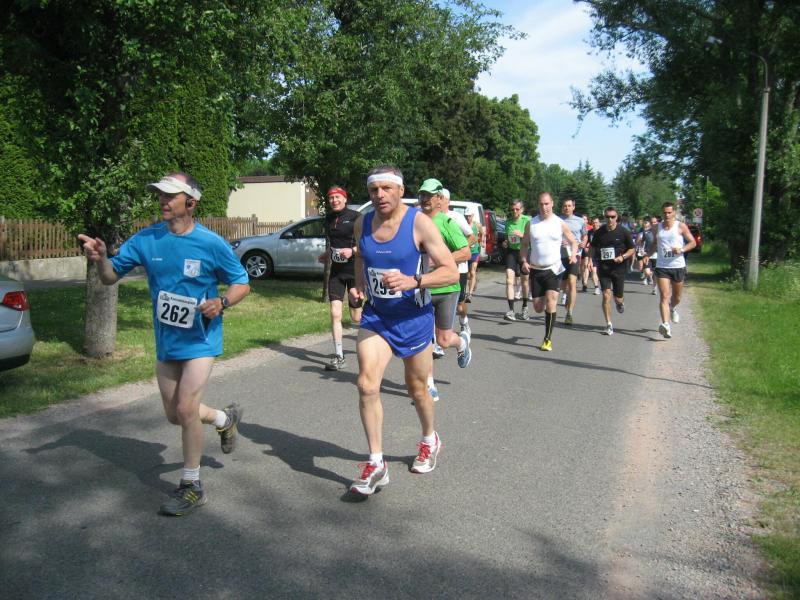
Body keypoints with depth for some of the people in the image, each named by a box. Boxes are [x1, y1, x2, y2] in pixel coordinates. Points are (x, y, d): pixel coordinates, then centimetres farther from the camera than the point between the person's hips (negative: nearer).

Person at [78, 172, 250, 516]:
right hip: (165, 343, 5)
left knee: (186, 409, -11)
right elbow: (111, 277, -1)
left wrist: (222, 302, -24)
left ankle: (192, 486, 8)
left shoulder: (212, 244, -14)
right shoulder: (146, 239, -4)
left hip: (200, 340, -5)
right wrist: (101, 259, -23)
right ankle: (225, 418, 43)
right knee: (175, 415, 13)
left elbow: (241, 284, -4)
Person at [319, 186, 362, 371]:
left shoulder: (355, 217, -10)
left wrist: (352, 251, -23)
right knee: (335, 314, -8)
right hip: (336, 271, 4)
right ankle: (338, 357, -2)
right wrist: (328, 254, 13)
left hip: (355, 270, -4)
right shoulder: (329, 218, 8)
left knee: (356, 318, 4)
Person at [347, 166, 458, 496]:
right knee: (367, 385, -13)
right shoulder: (362, 224, -1)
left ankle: (430, 440, 43)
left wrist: (413, 280, -35)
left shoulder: (419, 222, -16)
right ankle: (376, 465, -1)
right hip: (375, 316, 3)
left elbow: (451, 271, -19)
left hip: (413, 317, -3)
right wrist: (359, 287, 1)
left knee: (417, 388, 14)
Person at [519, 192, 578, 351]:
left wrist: (573, 254, -12)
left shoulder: (560, 224, -1)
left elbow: (573, 242, 8)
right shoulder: (531, 224, 1)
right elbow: (524, 245, 8)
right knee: (538, 308, 5)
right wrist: (524, 261, -9)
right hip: (535, 270, 2)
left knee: (550, 305, -14)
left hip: (553, 269, -2)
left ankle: (548, 339, -4)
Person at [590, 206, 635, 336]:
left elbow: (632, 249, 1)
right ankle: (609, 325, -2)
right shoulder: (599, 232, 0)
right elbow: (593, 248, 14)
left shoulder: (624, 232, -6)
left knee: (618, 298, 8)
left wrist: (623, 257, -16)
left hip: (619, 268, -1)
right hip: (603, 268, 1)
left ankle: (620, 302, 48)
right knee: (606, 296, -10)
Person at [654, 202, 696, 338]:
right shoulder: (657, 227, 7)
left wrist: (682, 250, -18)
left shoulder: (681, 226, -2)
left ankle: (673, 308, 50)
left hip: (678, 266, -1)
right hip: (661, 267, 1)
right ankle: (665, 325, -21)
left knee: (677, 297, 15)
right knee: (664, 296, -12)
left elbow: (693, 242, 0)